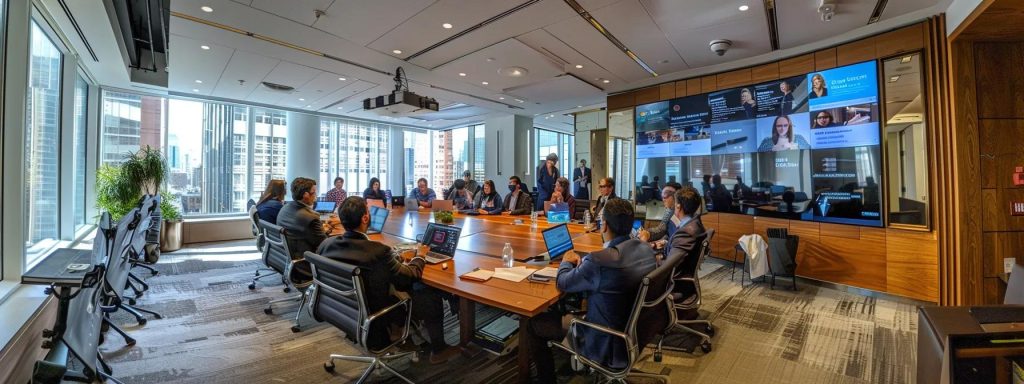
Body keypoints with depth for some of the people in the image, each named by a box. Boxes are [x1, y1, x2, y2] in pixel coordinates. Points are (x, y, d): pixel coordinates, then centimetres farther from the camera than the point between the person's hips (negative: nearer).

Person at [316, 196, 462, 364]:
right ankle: (438, 349, 25)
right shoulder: (377, 251, -33)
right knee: (433, 295, 10)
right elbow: (410, 275, -18)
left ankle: (398, 325, 34)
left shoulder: (326, 244, -14)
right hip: (375, 315, -7)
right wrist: (419, 257, 3)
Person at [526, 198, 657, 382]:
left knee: (533, 325, 5)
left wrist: (566, 262, 5)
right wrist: (582, 263, 9)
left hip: (608, 342, -8)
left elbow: (563, 283, -14)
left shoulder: (600, 259, -32)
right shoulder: (646, 249, -8)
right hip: (636, 330, 8)